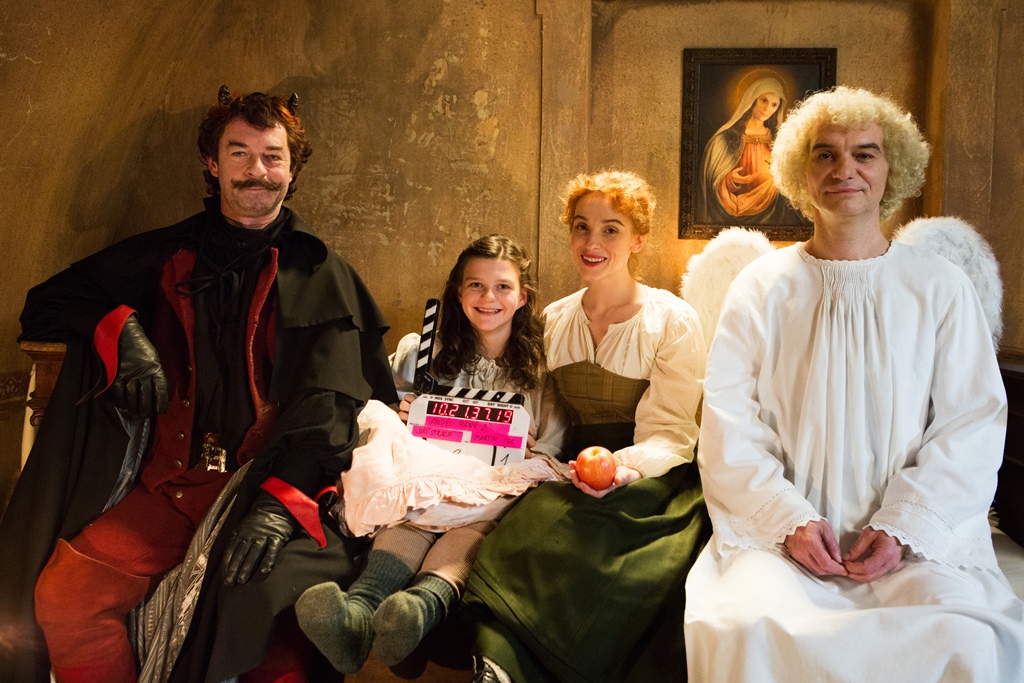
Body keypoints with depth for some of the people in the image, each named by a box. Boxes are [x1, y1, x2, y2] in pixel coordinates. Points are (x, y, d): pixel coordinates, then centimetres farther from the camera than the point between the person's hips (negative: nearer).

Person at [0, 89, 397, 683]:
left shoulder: (322, 277, 7)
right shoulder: (165, 257, 16)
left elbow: (331, 402, -6)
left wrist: (280, 500, -22)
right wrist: (123, 329, 1)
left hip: (279, 485, -3)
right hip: (172, 484, 3)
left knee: (274, 606, -32)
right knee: (62, 595, -18)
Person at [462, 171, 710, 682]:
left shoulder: (674, 322, -2)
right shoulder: (553, 321, 12)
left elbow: (670, 435, -7)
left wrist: (626, 466, -28)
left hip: (652, 479, -3)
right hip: (572, 473, 4)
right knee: (519, 538, -28)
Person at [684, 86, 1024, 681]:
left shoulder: (942, 287, 9)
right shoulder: (762, 287, 8)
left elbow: (974, 422, 3)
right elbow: (729, 422, 2)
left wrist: (902, 525, -10)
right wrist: (790, 520, -11)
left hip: (920, 539, 1)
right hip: (782, 530, 0)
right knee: (738, 630, -30)